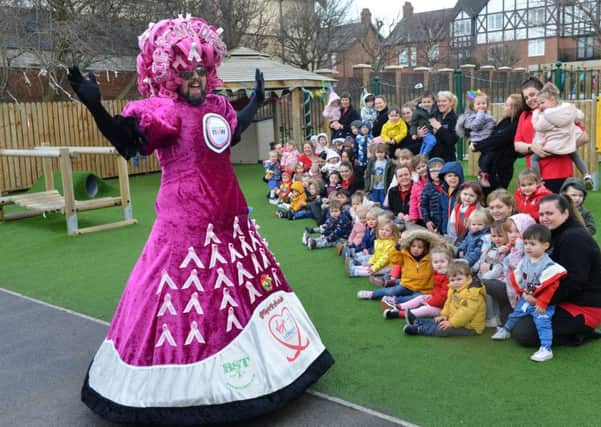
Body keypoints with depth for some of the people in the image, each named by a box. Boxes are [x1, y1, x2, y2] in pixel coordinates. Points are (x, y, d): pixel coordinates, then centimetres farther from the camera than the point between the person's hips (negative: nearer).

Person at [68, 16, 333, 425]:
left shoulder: (218, 106, 9)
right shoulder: (163, 111, -14)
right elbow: (127, 140, -29)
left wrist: (256, 101, 38)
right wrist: (95, 105, -42)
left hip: (229, 216, 8)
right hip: (186, 221, -8)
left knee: (243, 285, 19)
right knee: (189, 294, -2)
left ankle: (248, 362, 40)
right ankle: (187, 384, 13)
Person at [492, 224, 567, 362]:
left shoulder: (548, 266, -23)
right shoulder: (525, 260, -3)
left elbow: (550, 288, -25)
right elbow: (517, 279, 5)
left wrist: (541, 303, -24)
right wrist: (524, 294, -2)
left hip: (542, 303, -7)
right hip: (526, 299, 7)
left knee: (542, 322, -24)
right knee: (515, 314, 24)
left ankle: (546, 349, -22)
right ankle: (506, 330, 50)